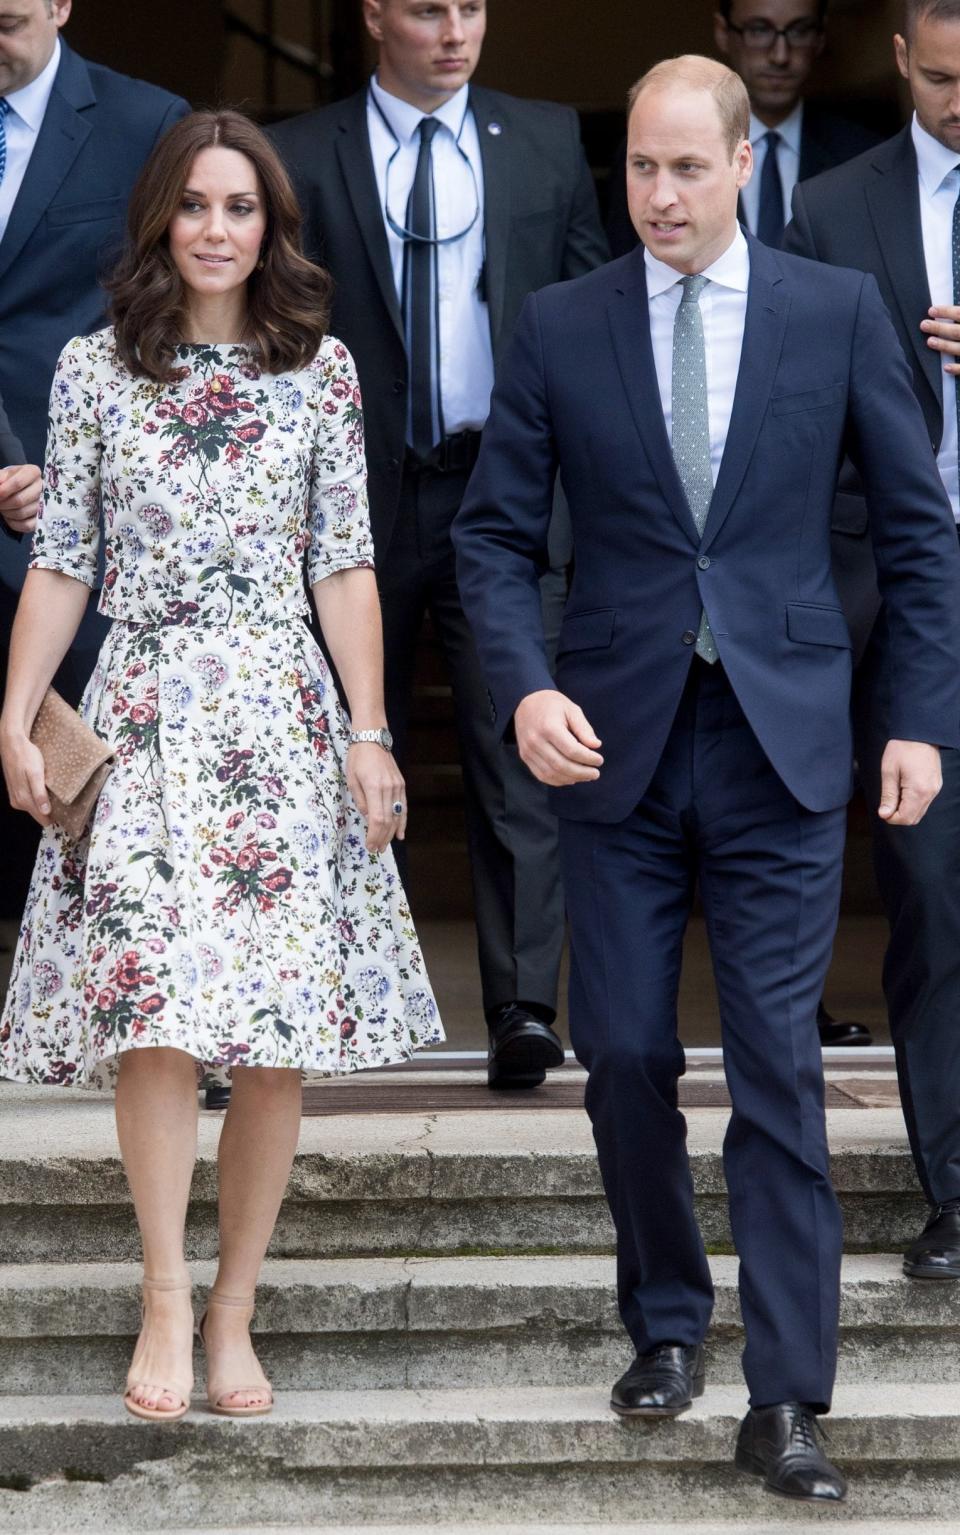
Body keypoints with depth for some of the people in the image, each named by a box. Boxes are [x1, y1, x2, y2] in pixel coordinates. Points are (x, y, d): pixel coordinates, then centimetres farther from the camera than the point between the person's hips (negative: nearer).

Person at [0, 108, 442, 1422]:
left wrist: (370, 734, 1)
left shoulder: (320, 371, 6)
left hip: (281, 711, 1)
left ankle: (234, 1312, 7)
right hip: (143, 712, -1)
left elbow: (345, 566, 6)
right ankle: (167, 1300, -7)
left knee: (279, 1037, -3)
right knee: (152, 1007, -15)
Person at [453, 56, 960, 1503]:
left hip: (779, 740, -1)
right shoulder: (561, 326, 3)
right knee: (625, 1057, 6)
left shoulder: (837, 311, 1)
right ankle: (667, 1326, 26)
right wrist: (525, 689, -11)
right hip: (617, 739, 2)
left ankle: (786, 1401, -4)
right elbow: (495, 532, 5)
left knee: (779, 1066, -5)